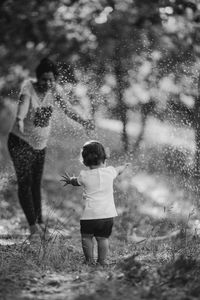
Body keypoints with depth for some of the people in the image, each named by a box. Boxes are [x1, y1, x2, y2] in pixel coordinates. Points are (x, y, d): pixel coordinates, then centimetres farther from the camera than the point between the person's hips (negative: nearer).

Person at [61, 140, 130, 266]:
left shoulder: (84, 175, -3)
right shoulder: (109, 171, 1)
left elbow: (76, 181, 20)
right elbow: (118, 170, 26)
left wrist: (70, 180, 44)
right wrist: (124, 166, 50)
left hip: (90, 214, -2)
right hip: (108, 213, 2)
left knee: (86, 236, 11)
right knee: (103, 238, 9)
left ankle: (89, 260, 9)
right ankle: (102, 260, 6)